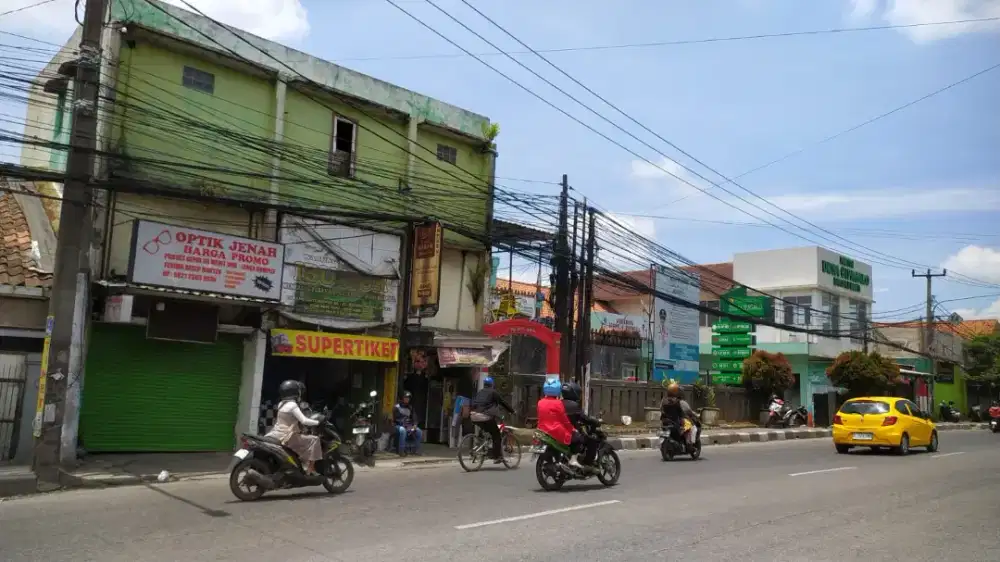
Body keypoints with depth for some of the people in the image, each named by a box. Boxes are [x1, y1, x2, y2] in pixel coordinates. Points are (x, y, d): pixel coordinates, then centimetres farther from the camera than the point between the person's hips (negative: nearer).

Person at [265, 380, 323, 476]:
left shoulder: (282, 403, 11)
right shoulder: (292, 405, -15)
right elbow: (304, 421, -23)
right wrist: (318, 422, -11)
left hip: (278, 435, 10)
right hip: (287, 437, -10)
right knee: (314, 439, -9)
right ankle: (311, 469, -11)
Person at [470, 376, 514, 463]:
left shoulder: (479, 393, 24)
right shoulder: (493, 392, 6)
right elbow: (503, 402, 8)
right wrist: (512, 411, 16)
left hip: (474, 416, 7)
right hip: (485, 416, -7)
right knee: (497, 435, 2)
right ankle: (497, 457, -4)